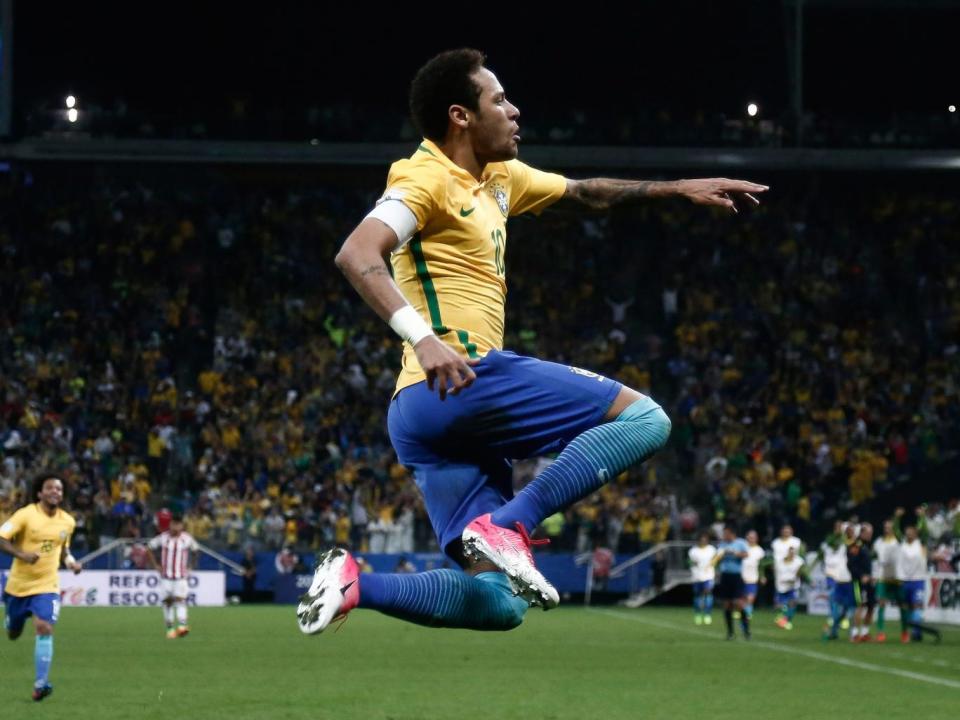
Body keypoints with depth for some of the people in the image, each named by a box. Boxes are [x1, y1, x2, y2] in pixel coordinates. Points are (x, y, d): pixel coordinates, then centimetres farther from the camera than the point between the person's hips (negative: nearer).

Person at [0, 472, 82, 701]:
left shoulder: (68, 521, 2)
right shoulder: (26, 515, -13)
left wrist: (70, 561, -1)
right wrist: (21, 554, -31)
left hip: (47, 585, 1)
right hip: (18, 585, -1)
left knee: (44, 628, -20)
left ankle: (41, 683, -19)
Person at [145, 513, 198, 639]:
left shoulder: (187, 538, 0)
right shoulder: (163, 537, -2)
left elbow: (195, 550, 18)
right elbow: (148, 549, 8)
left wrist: (190, 566, 10)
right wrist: (155, 565, 4)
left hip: (182, 576, -1)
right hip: (166, 576, 1)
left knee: (180, 600, -17)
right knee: (168, 601, 3)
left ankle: (182, 625, -29)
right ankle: (170, 628, 12)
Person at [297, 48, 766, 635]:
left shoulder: (498, 179, 22)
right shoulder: (428, 178, -6)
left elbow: (586, 192, 37)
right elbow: (357, 255, -21)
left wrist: (681, 188, 33)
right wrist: (423, 337, -34)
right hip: (458, 382, -9)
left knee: (496, 603, 3)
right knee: (644, 419, -10)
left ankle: (354, 584, -6)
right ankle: (510, 526, -19)